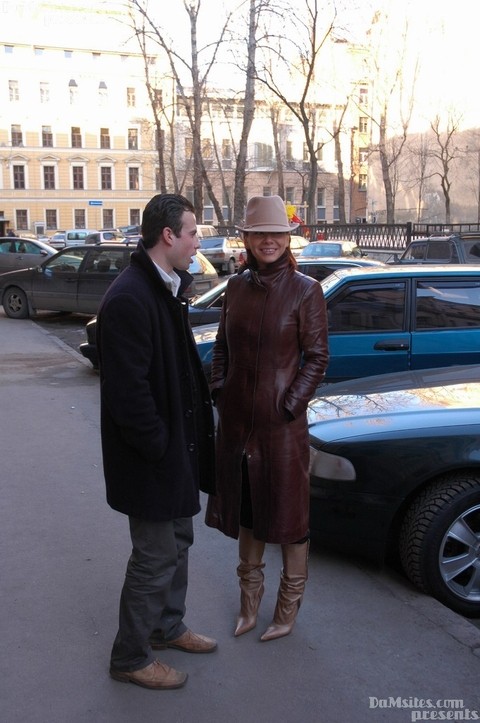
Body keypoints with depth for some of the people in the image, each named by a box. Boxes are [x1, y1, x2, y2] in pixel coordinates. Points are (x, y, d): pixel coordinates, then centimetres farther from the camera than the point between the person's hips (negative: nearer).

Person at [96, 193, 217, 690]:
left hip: (175, 446, 10)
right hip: (150, 458, -10)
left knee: (177, 541, 22)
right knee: (156, 557, 5)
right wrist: (160, 447, -17)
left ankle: (167, 627, 43)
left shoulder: (167, 289, 8)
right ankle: (130, 658, 25)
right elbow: (127, 391, -27)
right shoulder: (128, 299, -25)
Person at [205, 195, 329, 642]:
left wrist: (290, 405, -14)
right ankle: (249, 603, 36)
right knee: (245, 512, 17)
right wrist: (218, 390, 1)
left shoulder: (305, 290, -9)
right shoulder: (237, 286, 5)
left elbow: (317, 357, -8)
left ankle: (287, 611, 29)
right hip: (236, 420, 5)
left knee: (288, 513, 9)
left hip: (282, 422, -5)